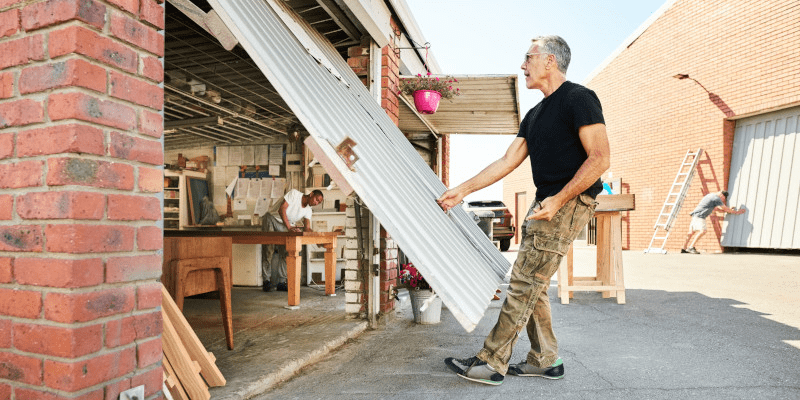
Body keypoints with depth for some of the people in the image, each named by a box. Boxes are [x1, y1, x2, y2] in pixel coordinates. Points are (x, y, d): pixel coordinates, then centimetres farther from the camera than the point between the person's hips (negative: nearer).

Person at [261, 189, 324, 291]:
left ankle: (281, 282, 0)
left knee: (285, 252, -5)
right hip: (272, 219, -5)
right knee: (268, 249, -11)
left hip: (284, 226, 5)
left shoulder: (308, 210, -2)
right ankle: (266, 281, -6)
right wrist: (289, 227, -34)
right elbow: (281, 210, -26)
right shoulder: (294, 193, -18)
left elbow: (307, 228, -11)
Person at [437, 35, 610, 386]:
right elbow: (507, 162, 16)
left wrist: (558, 200, -23)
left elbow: (600, 158, -16)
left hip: (571, 202, -9)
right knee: (530, 284, 10)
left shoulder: (578, 98, -8)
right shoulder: (535, 115, 18)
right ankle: (545, 360, 22)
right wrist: (462, 191, 13)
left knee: (524, 283, -8)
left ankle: (492, 364, 1)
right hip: (548, 204, 9)